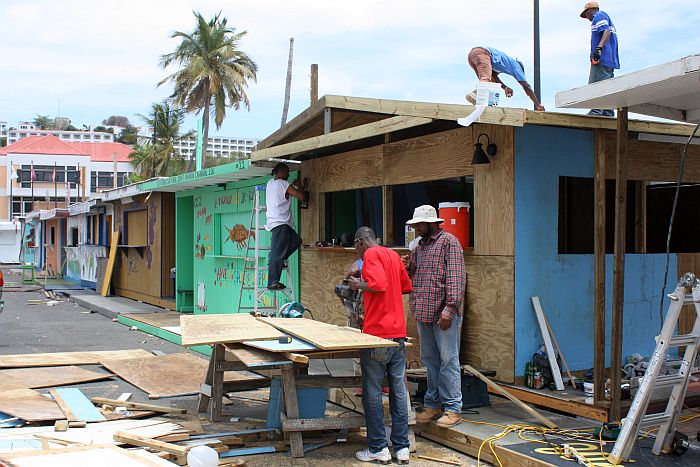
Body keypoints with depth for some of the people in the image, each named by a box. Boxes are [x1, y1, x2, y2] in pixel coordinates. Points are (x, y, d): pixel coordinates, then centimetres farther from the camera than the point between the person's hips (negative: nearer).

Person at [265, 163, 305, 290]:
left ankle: (280, 259, 12)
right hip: (280, 223, -9)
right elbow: (301, 197, -10)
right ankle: (272, 282, -11)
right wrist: (298, 185, 6)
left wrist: (293, 185, 27)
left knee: (296, 240, 21)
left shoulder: (270, 183, 15)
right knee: (277, 253, -10)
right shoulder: (284, 184, -10)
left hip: (273, 221, 9)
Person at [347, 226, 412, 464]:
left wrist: (359, 284, -5)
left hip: (377, 334, -7)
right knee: (399, 391, 9)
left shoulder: (371, 254, -7)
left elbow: (379, 284, -21)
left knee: (372, 393, 3)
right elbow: (406, 286, 26)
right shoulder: (393, 255, 16)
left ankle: (378, 448, 7)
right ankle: (402, 448, 13)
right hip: (398, 334, 7)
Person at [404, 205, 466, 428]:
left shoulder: (448, 241, -6)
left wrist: (450, 308, -21)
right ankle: (432, 404, 23)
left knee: (448, 360, -3)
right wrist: (408, 268, 3)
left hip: (444, 314, -8)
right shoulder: (419, 246, 18)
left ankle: (453, 408, 3)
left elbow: (456, 277, -15)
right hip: (423, 314, 8)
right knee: (430, 360, 14)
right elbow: (413, 279, 25)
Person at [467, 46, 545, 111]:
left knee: (491, 82, 16)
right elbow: (526, 86, 10)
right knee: (486, 80, -28)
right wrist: (538, 105, 11)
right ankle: (474, 94, -58)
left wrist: (505, 88, 18)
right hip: (482, 53, -8)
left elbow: (493, 75, 27)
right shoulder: (516, 65, 15)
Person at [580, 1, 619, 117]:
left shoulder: (599, 16, 1)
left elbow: (606, 32, -16)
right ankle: (608, 114, 6)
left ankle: (596, 111, -25)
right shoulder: (607, 18, 31)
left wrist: (598, 48, -29)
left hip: (601, 59, -10)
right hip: (611, 60, 10)